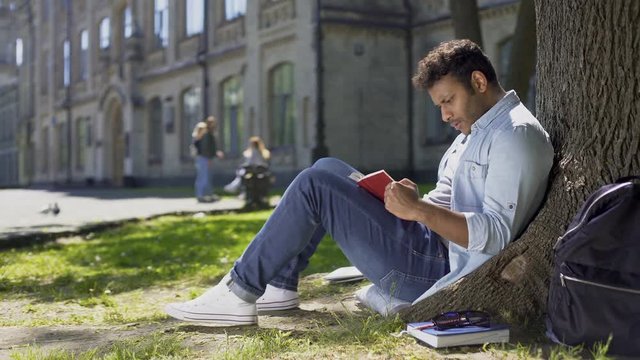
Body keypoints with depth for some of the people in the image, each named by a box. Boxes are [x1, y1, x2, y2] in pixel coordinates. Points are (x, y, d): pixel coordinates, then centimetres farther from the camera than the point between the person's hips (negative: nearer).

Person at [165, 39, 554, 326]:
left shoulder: (516, 135, -14)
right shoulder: (475, 132, 18)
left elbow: (497, 235, -24)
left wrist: (420, 210, -29)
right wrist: (410, 202, -2)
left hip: (434, 273, -10)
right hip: (433, 247, 10)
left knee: (315, 184, -14)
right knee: (328, 170, 11)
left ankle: (239, 294, -7)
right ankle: (279, 284, 9)